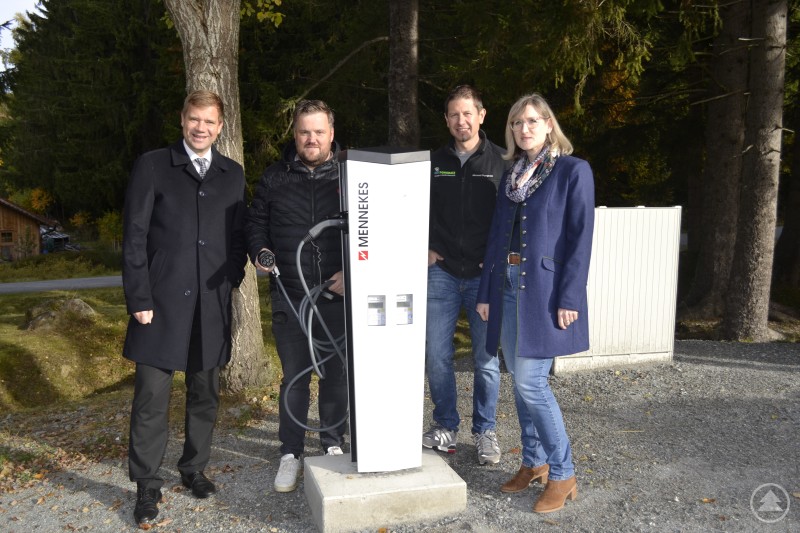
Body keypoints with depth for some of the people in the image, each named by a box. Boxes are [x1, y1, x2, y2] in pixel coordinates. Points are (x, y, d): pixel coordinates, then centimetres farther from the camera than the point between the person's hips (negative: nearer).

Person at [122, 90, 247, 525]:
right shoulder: (152, 166, 1)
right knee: (151, 399, 0)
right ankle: (147, 486, 15)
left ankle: (194, 468, 30)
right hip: (162, 302, -3)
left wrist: (230, 282, -1)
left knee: (205, 395, 12)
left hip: (212, 305, 3)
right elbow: (134, 237, -2)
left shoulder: (232, 174, 11)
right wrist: (139, 300, -8)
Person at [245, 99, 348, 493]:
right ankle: (291, 453, 22)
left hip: (339, 293, -1)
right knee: (294, 376, 8)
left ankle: (334, 446, 29)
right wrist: (259, 252, -5)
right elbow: (255, 221, 15)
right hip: (290, 295, 1)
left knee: (337, 373, 11)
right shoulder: (275, 178, 7)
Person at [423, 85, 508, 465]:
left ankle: (485, 431, 22)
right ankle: (446, 426, 24)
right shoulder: (435, 163, 8)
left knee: (487, 359, 5)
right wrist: (426, 249, 2)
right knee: (436, 355, 6)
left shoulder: (502, 162, -1)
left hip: (485, 276, -2)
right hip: (441, 273, 3)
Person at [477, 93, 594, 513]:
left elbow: (580, 238, -9)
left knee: (530, 382, -9)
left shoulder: (573, 171, -3)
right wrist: (486, 291, 10)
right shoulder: (511, 175, 15)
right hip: (508, 286, 6)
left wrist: (569, 298, -16)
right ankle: (533, 463, 26)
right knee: (519, 381, 10)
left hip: (544, 290, -6)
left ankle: (562, 475, 8)